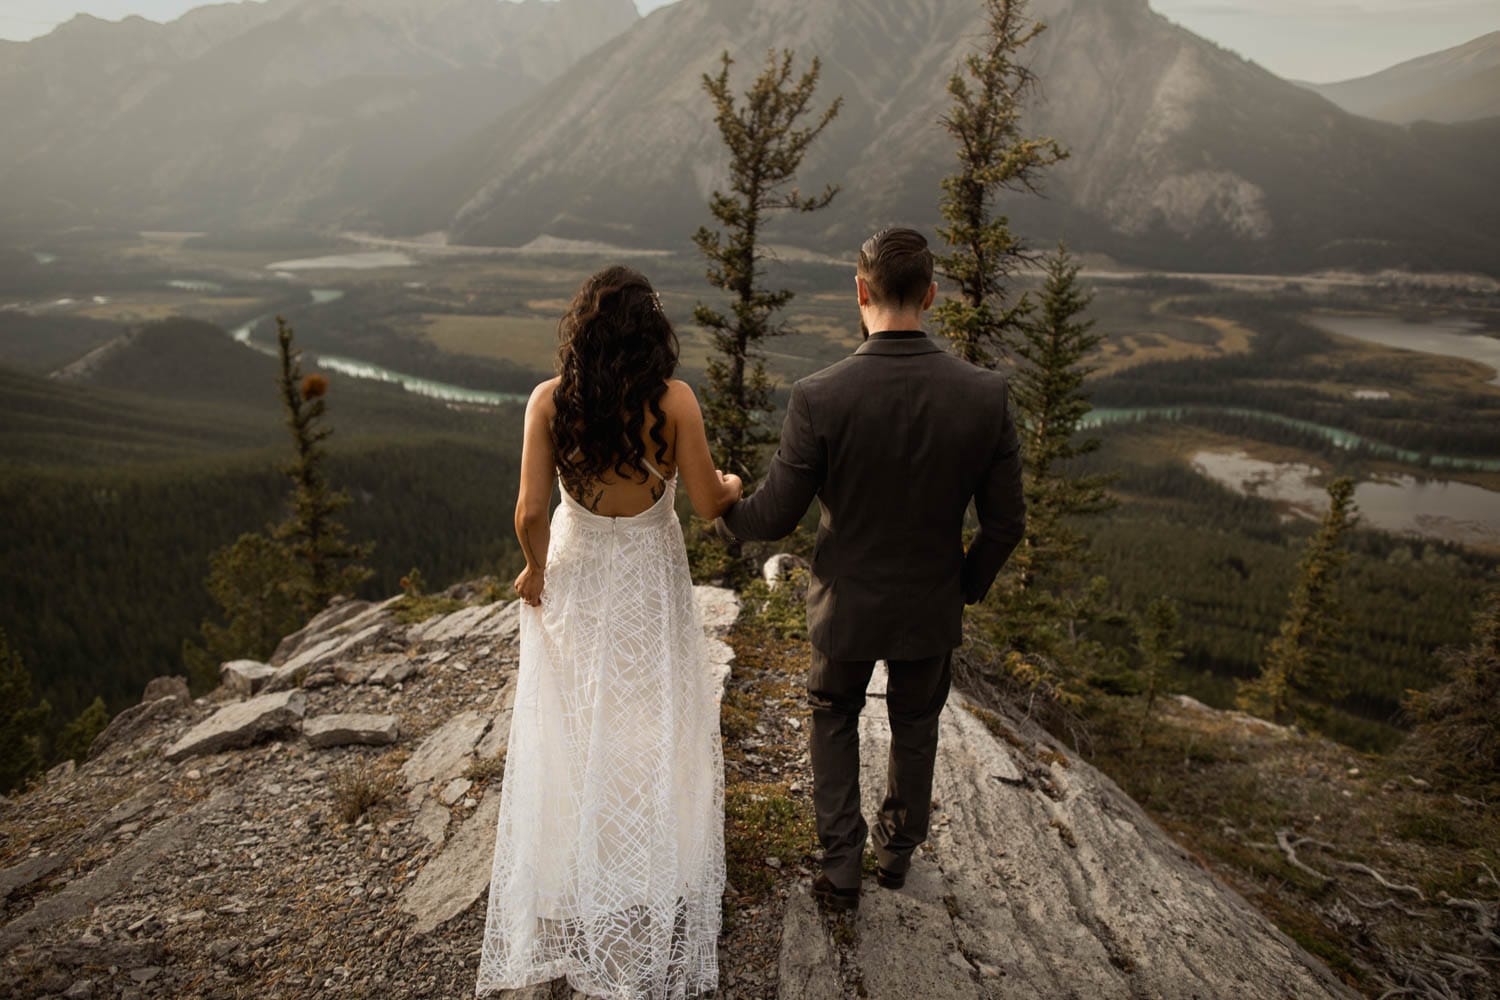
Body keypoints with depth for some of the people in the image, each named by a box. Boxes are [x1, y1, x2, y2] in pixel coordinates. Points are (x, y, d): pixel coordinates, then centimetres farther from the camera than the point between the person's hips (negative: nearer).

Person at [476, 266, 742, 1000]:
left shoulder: (550, 400, -16)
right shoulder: (673, 400, -19)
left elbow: (530, 511, -18)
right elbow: (706, 503, -13)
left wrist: (535, 571, 2)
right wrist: (732, 484, 10)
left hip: (574, 578, 1)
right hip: (650, 581, -1)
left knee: (572, 733, 20)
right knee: (653, 730, 20)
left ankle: (571, 895, 39)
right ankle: (653, 877, 40)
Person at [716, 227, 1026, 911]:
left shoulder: (818, 397, -24)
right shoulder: (985, 394, -17)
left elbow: (772, 516, -15)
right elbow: (1005, 522, -9)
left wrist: (722, 509, 7)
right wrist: (972, 583, 10)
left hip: (847, 603, -2)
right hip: (932, 605, 2)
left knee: (833, 718, 26)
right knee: (915, 726, 27)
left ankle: (841, 868, 30)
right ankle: (897, 852, 48)